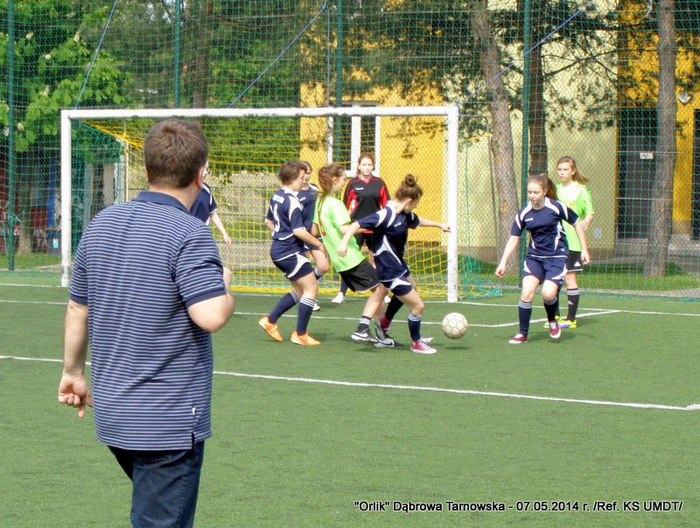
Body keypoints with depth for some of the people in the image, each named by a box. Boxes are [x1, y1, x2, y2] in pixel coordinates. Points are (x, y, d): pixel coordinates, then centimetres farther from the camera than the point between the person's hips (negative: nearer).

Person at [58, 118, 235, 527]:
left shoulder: (101, 225, 6)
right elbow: (211, 317, -26)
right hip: (170, 423, -7)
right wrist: (225, 286, -5)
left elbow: (78, 309, 13)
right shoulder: (190, 235, -17)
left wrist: (73, 372, 25)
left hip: (111, 413, 7)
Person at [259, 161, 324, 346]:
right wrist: (318, 244, -12)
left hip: (278, 250, 10)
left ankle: (270, 320, 18)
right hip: (291, 252, -10)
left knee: (300, 291, 19)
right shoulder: (292, 201, -20)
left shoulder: (276, 196, 9)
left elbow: (271, 221, 22)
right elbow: (299, 231, -22)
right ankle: (300, 335, 0)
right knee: (311, 288, -2)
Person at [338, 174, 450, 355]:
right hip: (390, 272, -11)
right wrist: (344, 242, -46)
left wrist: (439, 225, 36)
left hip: (399, 265, 11)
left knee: (411, 286, 38)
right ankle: (416, 343, 19)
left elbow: (417, 221, 24)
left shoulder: (405, 214, 1)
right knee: (418, 306, -4)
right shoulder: (386, 215, -27)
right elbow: (357, 224, -32)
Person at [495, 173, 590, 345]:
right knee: (527, 292, -16)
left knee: (548, 293, -22)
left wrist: (584, 249, 3)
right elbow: (514, 239, 6)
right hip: (534, 258, 3)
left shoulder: (556, 207, -10)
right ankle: (522, 334, -2)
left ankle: (552, 321, 12)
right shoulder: (524, 214, -1)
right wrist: (503, 262, 1)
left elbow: (577, 223, 2)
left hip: (557, 257, -3)